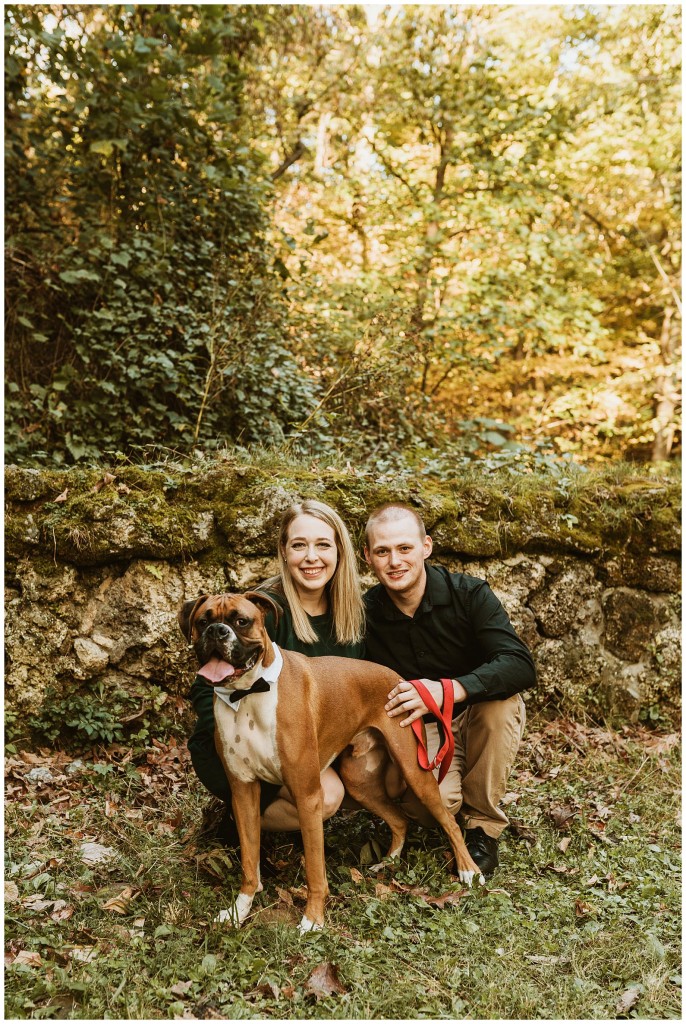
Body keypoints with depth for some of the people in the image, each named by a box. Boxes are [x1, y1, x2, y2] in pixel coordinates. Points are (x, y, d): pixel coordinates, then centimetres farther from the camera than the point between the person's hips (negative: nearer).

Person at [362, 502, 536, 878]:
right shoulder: (365, 615, -11)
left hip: (481, 721, 0)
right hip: (419, 730, 0)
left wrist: (447, 690, -44)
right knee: (436, 799, -31)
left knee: (501, 699, -34)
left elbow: (521, 666, -28)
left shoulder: (469, 594, -17)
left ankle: (482, 825, -12)